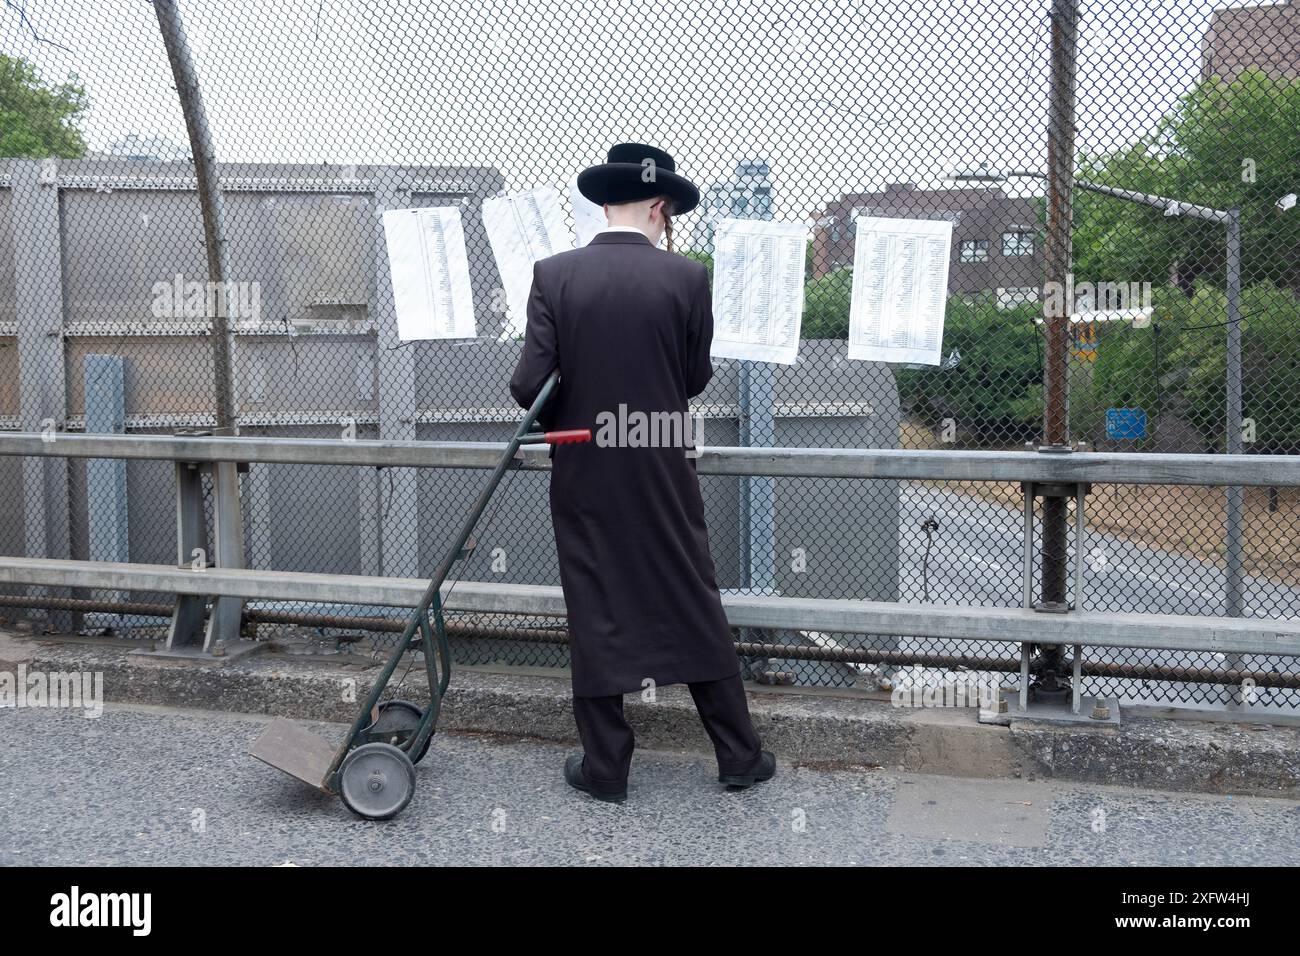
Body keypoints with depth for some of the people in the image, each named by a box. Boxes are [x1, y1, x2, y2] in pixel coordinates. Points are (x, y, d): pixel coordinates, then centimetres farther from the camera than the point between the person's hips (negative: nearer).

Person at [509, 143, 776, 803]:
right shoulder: (687, 278, -7)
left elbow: (530, 383, -10)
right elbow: (696, 379, 1)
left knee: (595, 613, 10)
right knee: (696, 608, 12)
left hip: (583, 476, 0)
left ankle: (605, 767, 20)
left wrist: (561, 418, 10)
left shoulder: (553, 275, -7)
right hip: (664, 475, 0)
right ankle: (739, 756, 23)